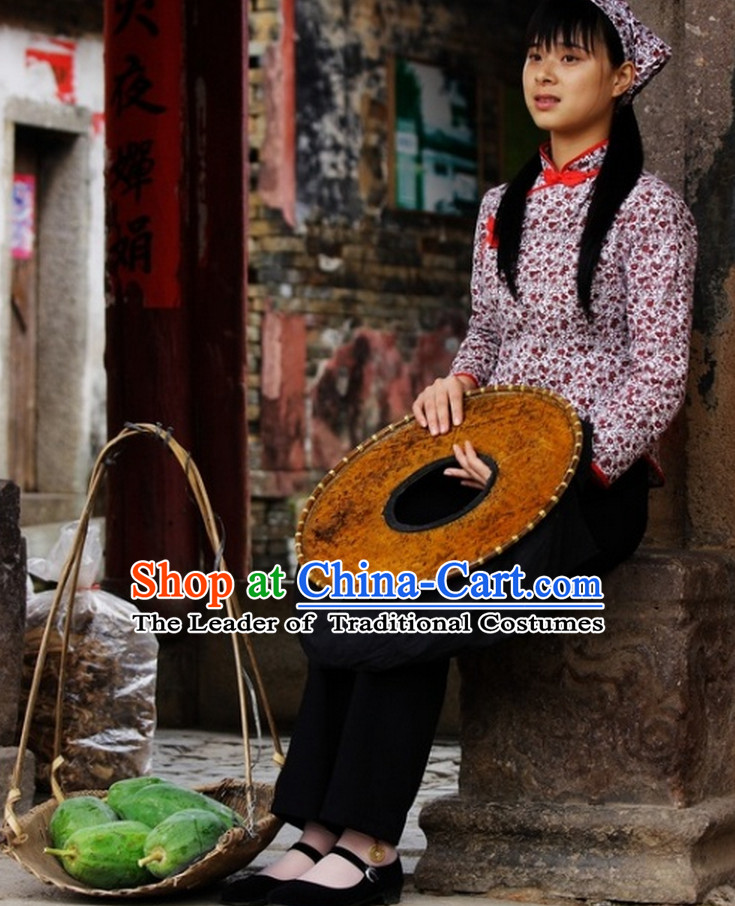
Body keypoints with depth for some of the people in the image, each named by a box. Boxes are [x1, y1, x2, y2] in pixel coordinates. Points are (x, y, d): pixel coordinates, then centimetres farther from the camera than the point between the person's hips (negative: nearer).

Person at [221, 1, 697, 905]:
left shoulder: (649, 210, -6)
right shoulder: (500, 209, 15)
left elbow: (659, 375, -10)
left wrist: (568, 471, -20)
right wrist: (456, 379, 0)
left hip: (593, 482, -6)